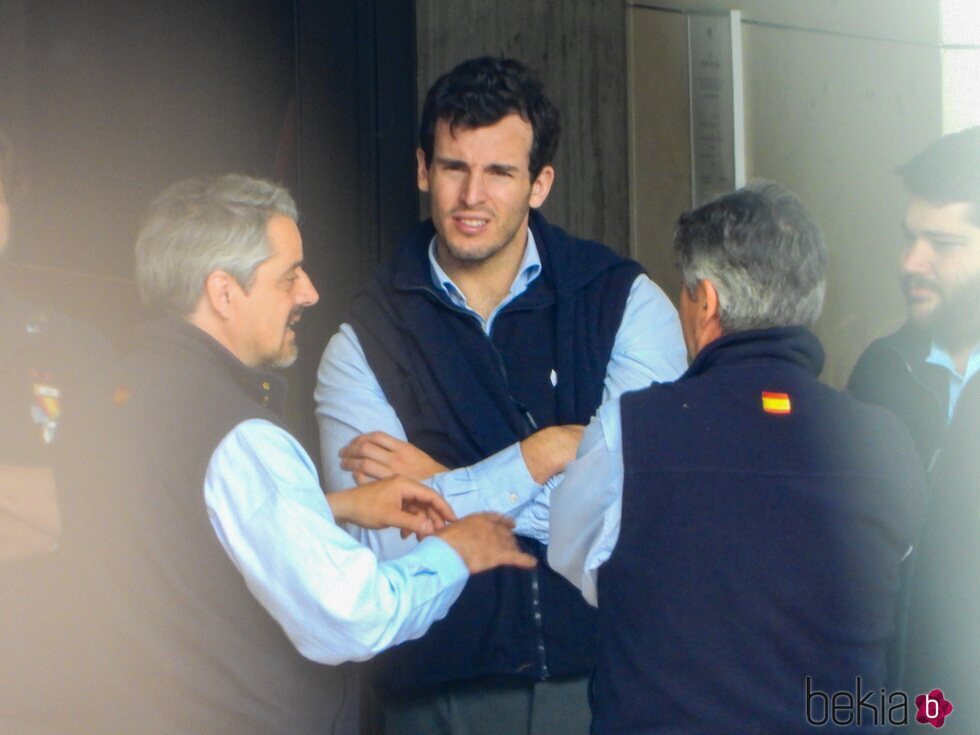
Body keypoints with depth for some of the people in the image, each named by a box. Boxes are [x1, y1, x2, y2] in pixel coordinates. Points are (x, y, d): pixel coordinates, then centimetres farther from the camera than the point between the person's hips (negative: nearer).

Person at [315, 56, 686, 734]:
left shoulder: (626, 302, -2)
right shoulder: (364, 343, 0)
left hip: (606, 678, 0)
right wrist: (542, 456, -14)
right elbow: (377, 542, -11)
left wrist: (444, 485, -9)